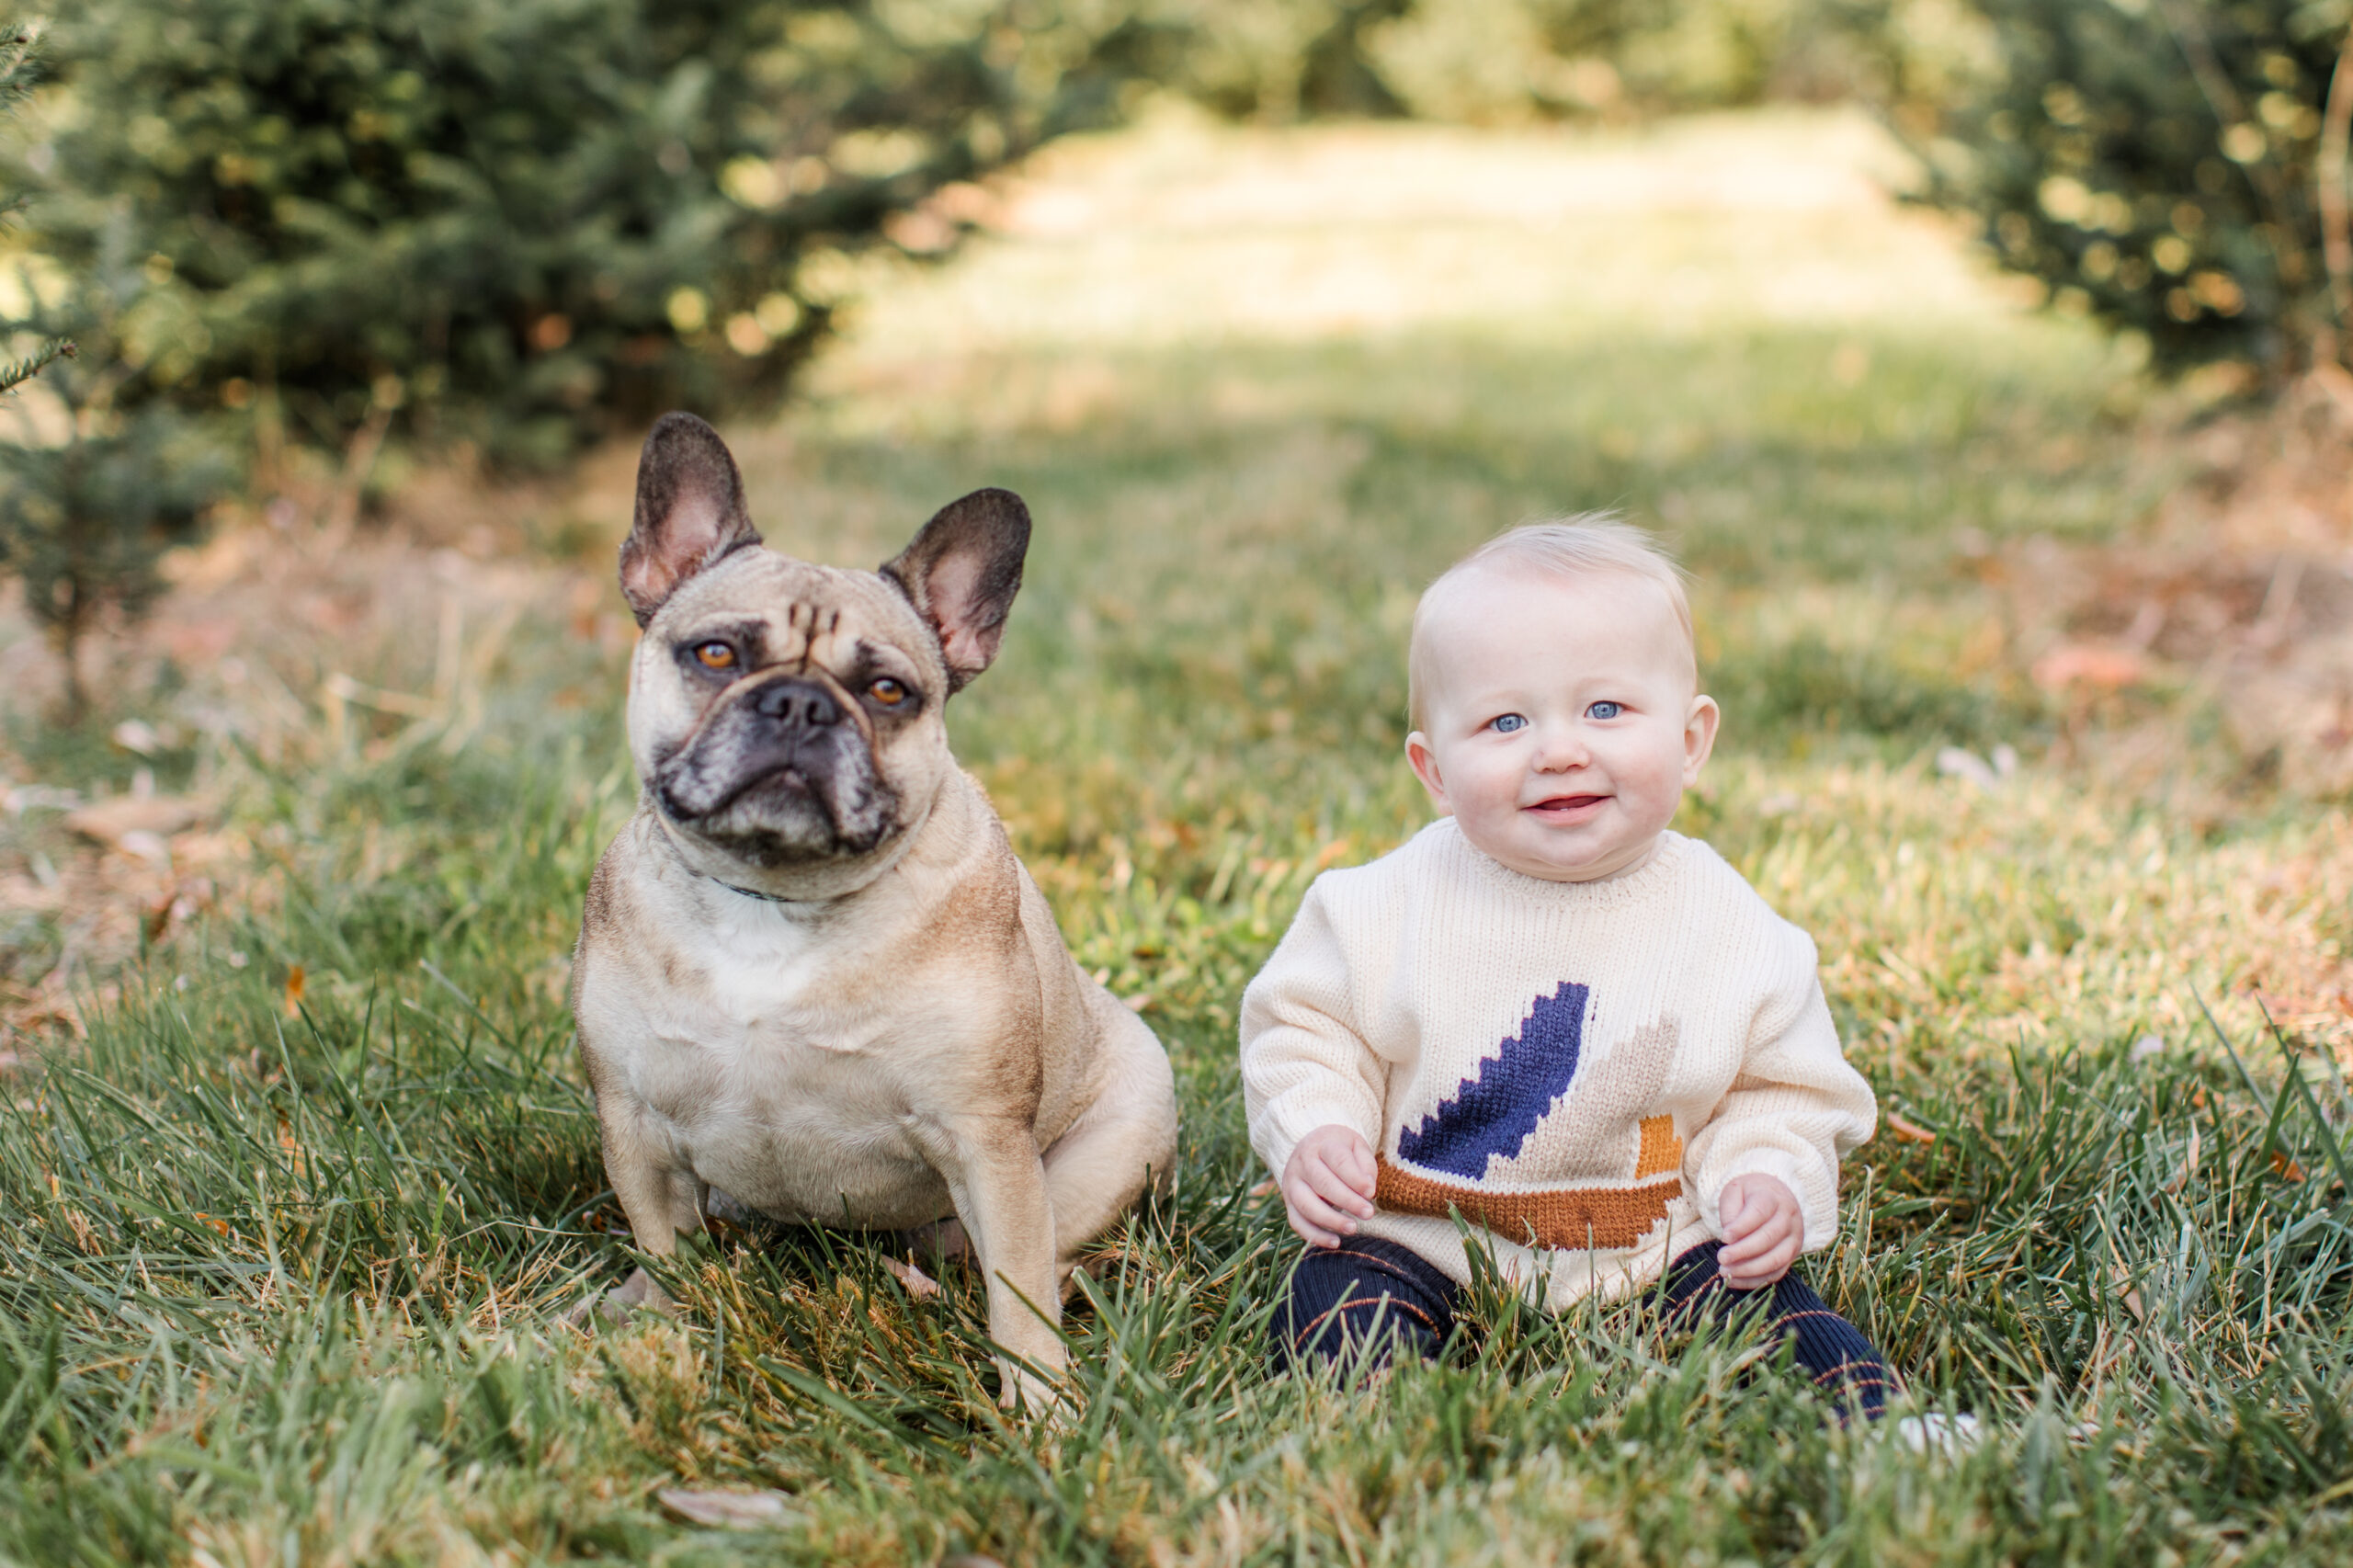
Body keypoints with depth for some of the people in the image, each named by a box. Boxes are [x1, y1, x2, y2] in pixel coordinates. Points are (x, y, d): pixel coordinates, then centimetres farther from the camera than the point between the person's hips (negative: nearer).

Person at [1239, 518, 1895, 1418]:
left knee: (1764, 1304, -20)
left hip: (1654, 1251, 0)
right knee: (1340, 1295, -24)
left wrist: (1770, 1177, -13)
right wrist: (1313, 1132, -13)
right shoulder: (1387, 909, -8)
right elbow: (1303, 1026, 5)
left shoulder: (1732, 930, -5)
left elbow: (1781, 1091, 6)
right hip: (1427, 1244, 0)